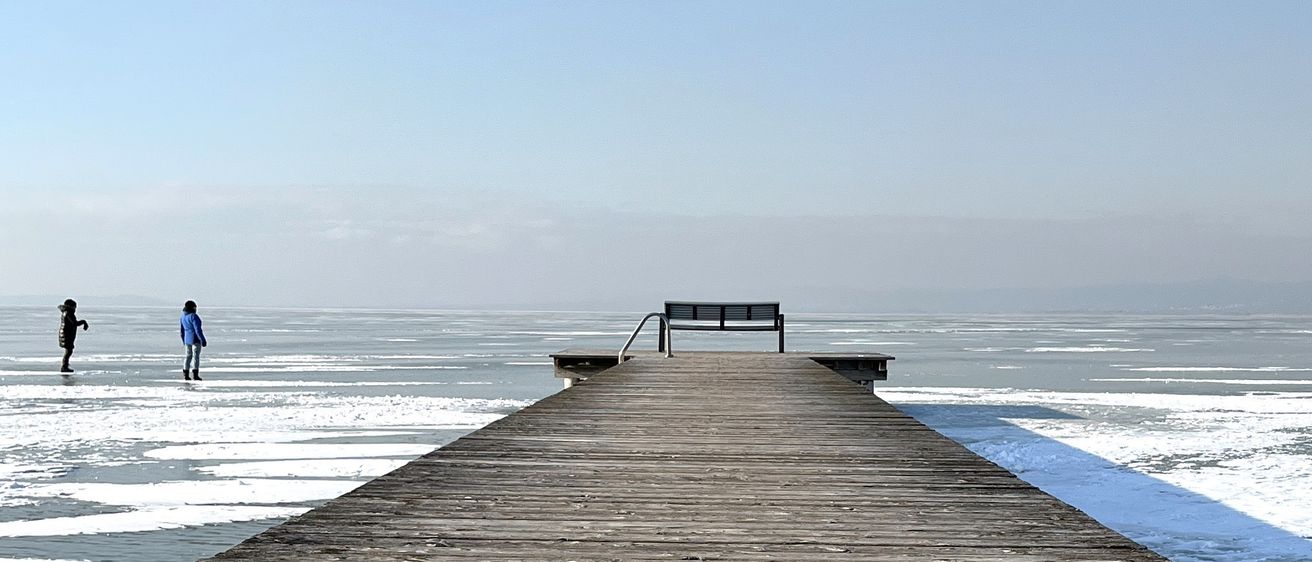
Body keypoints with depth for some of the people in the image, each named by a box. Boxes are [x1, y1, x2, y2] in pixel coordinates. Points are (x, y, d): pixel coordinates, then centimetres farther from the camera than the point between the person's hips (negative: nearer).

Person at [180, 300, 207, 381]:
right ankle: (195, 374, -6)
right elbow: (198, 329, -20)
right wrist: (203, 340, -16)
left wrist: (184, 341, 24)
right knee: (196, 356, -3)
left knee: (189, 356, 14)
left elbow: (181, 330, 14)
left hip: (187, 339, 7)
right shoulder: (193, 316, -17)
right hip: (195, 339, -7)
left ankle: (185, 374, 11)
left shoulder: (182, 317, 7)